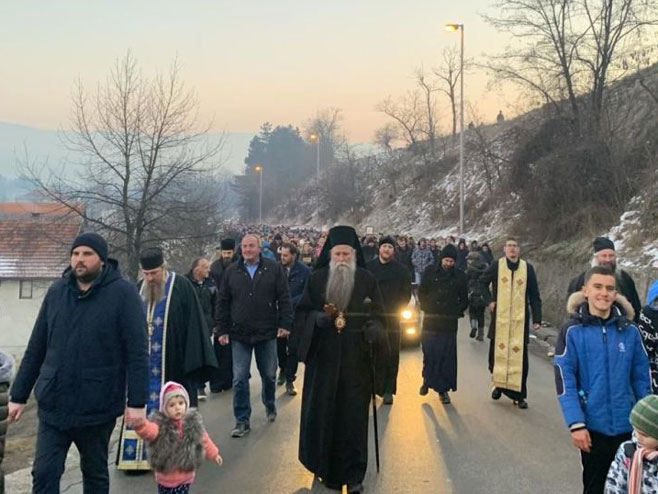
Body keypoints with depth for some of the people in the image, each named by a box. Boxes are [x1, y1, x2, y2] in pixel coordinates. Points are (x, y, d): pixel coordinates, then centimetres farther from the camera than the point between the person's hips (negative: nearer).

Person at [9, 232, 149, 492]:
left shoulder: (123, 293, -8)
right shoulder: (56, 292, 5)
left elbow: (137, 352, -11)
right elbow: (35, 349, 10)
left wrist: (137, 402, -16)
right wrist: (19, 395, 10)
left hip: (98, 407, -3)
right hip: (53, 404, 3)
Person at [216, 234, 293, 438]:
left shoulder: (274, 269, 1)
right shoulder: (231, 272, 4)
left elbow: (284, 298, -1)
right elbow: (223, 303, 7)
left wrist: (285, 324, -8)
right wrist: (222, 330, 2)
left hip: (267, 332, 0)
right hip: (240, 334, 0)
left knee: (269, 375, 14)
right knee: (239, 379, -2)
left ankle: (270, 405, 40)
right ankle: (242, 421, 7)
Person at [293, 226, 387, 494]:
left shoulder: (367, 280, 2)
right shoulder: (316, 279, 3)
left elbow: (378, 317, 3)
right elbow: (302, 312, 4)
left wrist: (372, 331, -17)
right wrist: (321, 318, -15)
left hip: (356, 358, -1)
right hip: (323, 356, 1)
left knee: (353, 414, 0)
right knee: (322, 411, 4)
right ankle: (325, 466, 21)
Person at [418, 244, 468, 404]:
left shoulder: (460, 276, 3)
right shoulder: (430, 271, 3)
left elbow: (464, 299, 11)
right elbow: (421, 292, 10)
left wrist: (457, 311, 2)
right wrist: (426, 307, 4)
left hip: (449, 322, 0)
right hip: (430, 320, 0)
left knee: (447, 356, 0)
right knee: (429, 353, 1)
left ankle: (443, 389, 10)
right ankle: (427, 379, 25)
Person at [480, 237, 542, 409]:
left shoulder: (527, 268, 0)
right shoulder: (496, 266, 0)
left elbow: (534, 295, 4)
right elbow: (483, 282, 16)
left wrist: (537, 319, 0)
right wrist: (489, 300, 2)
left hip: (520, 320, 0)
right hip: (500, 319, 1)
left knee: (519, 356, -2)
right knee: (498, 354, 7)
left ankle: (519, 395, 6)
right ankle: (498, 384, 28)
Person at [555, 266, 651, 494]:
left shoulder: (630, 331, 0)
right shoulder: (572, 332, -8)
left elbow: (642, 378, 5)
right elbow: (565, 381, -11)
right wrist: (576, 424, -17)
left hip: (628, 425, 2)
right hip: (593, 425, -2)